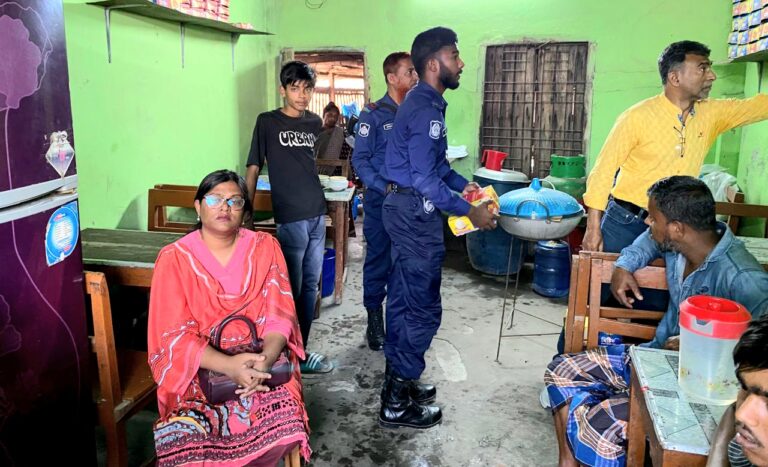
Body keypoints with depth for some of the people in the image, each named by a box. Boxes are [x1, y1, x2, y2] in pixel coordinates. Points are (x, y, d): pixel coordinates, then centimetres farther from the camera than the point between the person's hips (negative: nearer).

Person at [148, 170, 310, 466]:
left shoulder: (265, 248, 3)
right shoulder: (174, 259, -2)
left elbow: (279, 316, -4)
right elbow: (175, 335, -9)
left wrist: (265, 359, -25)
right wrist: (229, 366, -26)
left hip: (259, 364, 1)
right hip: (198, 370, -1)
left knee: (285, 430, -24)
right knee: (184, 440, -28)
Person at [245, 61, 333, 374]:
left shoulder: (315, 123, 11)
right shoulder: (267, 122, -3)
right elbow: (253, 169, -4)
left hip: (317, 214, 6)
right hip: (290, 218, -6)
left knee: (311, 285, 11)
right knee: (291, 289, 0)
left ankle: (301, 350, 24)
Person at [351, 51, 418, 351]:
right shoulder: (374, 115, -5)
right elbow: (360, 159, -7)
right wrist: (385, 188, -19)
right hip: (380, 202, -4)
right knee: (378, 261, 6)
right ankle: (375, 321, 20)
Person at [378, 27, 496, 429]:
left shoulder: (423, 102, 15)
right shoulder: (425, 109, -18)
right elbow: (425, 180, -23)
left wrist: (464, 184, 9)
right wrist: (469, 212, -17)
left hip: (405, 209, 10)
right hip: (415, 212, -10)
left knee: (402, 298, 16)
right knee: (423, 307, -4)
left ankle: (397, 381, 29)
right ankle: (397, 404, 7)